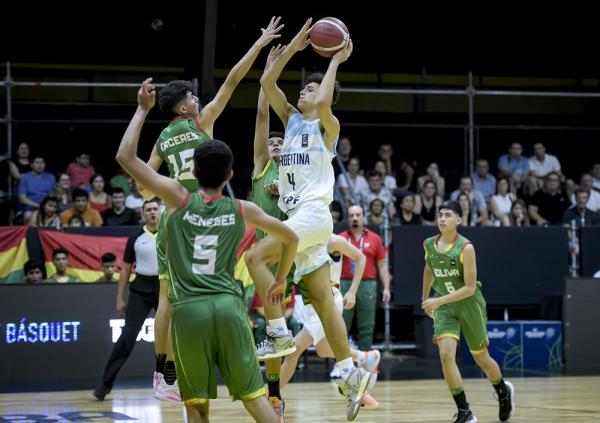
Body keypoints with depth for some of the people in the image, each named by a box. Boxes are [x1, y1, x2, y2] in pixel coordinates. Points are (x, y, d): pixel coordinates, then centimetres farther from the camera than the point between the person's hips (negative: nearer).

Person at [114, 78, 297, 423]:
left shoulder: (179, 199, 4)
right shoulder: (241, 210, 10)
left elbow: (126, 157, 5)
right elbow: (291, 238, 21)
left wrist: (143, 108, 13)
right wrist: (280, 280, 35)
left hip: (188, 310, -1)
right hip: (228, 306, 1)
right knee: (254, 395, 5)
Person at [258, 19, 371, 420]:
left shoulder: (327, 126, -1)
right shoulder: (291, 119, 18)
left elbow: (323, 103, -24)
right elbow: (267, 83, 11)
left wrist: (335, 62, -12)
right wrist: (294, 47, 8)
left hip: (314, 212, -8)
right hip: (297, 215, 8)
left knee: (256, 256, -22)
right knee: (323, 301, 5)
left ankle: (279, 333, -18)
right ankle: (351, 373, 6)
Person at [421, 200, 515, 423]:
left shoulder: (465, 248, -18)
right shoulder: (429, 244, -2)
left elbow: (470, 288, -19)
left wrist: (438, 301, -26)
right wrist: (425, 299, 27)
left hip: (469, 305, -3)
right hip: (444, 307, 3)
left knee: (481, 358, 12)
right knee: (446, 355, -18)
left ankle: (504, 391, 44)